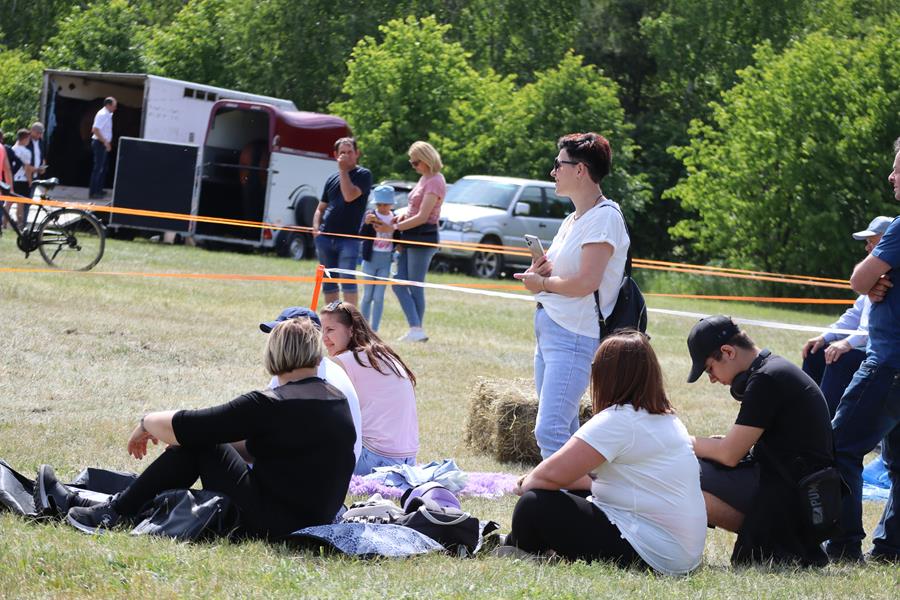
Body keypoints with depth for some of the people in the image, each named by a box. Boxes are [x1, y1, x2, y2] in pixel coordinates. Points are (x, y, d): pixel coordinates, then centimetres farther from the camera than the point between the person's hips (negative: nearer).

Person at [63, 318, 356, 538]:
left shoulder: (270, 405, -19)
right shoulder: (338, 399, 6)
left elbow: (181, 427, -15)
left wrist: (146, 422, 7)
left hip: (269, 525, -8)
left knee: (196, 440, 1)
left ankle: (116, 513, 7)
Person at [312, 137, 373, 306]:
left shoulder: (363, 175, 2)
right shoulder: (332, 179, 18)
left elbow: (350, 196, -16)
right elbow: (321, 208, 21)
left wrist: (343, 170, -9)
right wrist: (316, 229, 3)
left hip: (348, 237, -6)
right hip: (325, 237, 6)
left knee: (348, 280, -13)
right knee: (328, 283, 7)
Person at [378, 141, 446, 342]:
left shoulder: (435, 182, -14)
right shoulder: (424, 179, 16)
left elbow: (422, 217, -19)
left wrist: (393, 227, -18)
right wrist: (402, 216, 4)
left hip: (423, 237, -10)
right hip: (411, 237, 10)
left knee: (415, 286, -5)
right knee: (398, 284, 5)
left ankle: (417, 330, 1)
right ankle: (415, 328, 5)